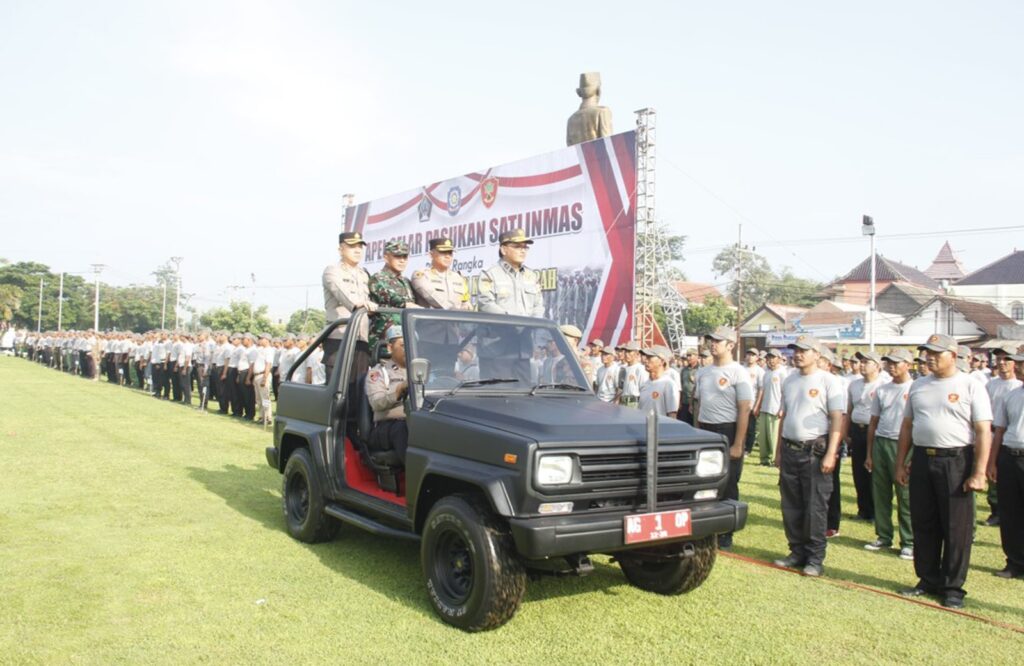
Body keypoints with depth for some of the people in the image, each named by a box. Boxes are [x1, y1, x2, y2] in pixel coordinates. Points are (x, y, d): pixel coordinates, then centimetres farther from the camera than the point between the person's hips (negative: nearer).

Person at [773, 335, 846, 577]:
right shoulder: (789, 381, 13)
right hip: (790, 450, 7)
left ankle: (815, 558, 8)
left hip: (815, 451, -7)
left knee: (815, 507, -2)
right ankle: (797, 552, 23)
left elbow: (837, 420, -12)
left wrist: (830, 454, -18)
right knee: (791, 506, 11)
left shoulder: (829, 381, -8)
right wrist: (779, 450, 17)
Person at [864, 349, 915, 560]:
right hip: (880, 443, 6)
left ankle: (908, 542, 10)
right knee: (880, 494, 11)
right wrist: (869, 453, 13)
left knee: (906, 497, 0)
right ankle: (883, 537, 22)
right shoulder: (881, 390, 11)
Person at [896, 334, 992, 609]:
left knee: (956, 529, 2)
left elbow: (983, 432, -9)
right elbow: (907, 426, 15)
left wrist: (979, 473, -15)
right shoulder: (918, 386, 11)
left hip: (956, 461, -5)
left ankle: (953, 587, 15)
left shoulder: (970, 386, -5)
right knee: (923, 525, 12)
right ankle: (928, 581, 25)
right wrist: (900, 464, 12)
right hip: (922, 460, 5)